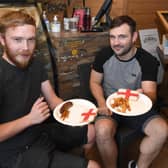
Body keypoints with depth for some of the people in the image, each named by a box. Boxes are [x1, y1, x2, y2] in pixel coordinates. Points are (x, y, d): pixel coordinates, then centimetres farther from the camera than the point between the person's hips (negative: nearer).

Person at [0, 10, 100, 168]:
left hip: (41, 131, 8)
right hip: (17, 153, -8)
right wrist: (30, 119, -26)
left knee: (92, 131, 21)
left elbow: (52, 99, 4)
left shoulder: (35, 63, 0)